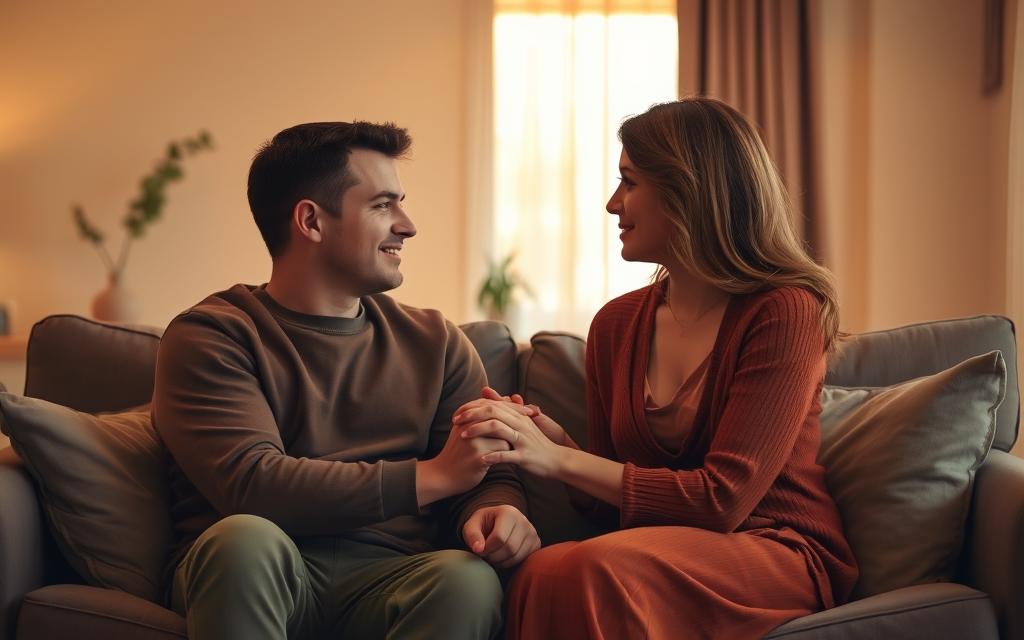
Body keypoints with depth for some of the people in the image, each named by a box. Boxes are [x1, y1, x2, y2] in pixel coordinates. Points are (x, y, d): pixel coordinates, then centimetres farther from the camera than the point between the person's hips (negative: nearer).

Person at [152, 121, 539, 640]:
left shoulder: (435, 342, 17)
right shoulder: (209, 337, 1)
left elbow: (490, 477, 12)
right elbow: (250, 485, -14)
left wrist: (495, 511, -14)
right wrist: (430, 477, -14)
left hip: (387, 578, 2)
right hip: (251, 576, -2)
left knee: (469, 578, -32)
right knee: (246, 537, -36)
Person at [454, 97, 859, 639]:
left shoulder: (784, 311, -10)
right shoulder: (616, 324, 8)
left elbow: (724, 498, -14)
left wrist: (560, 459, -16)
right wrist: (551, 439, -8)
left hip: (780, 553, -4)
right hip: (659, 550, 5)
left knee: (595, 570, -35)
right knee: (546, 570, -32)